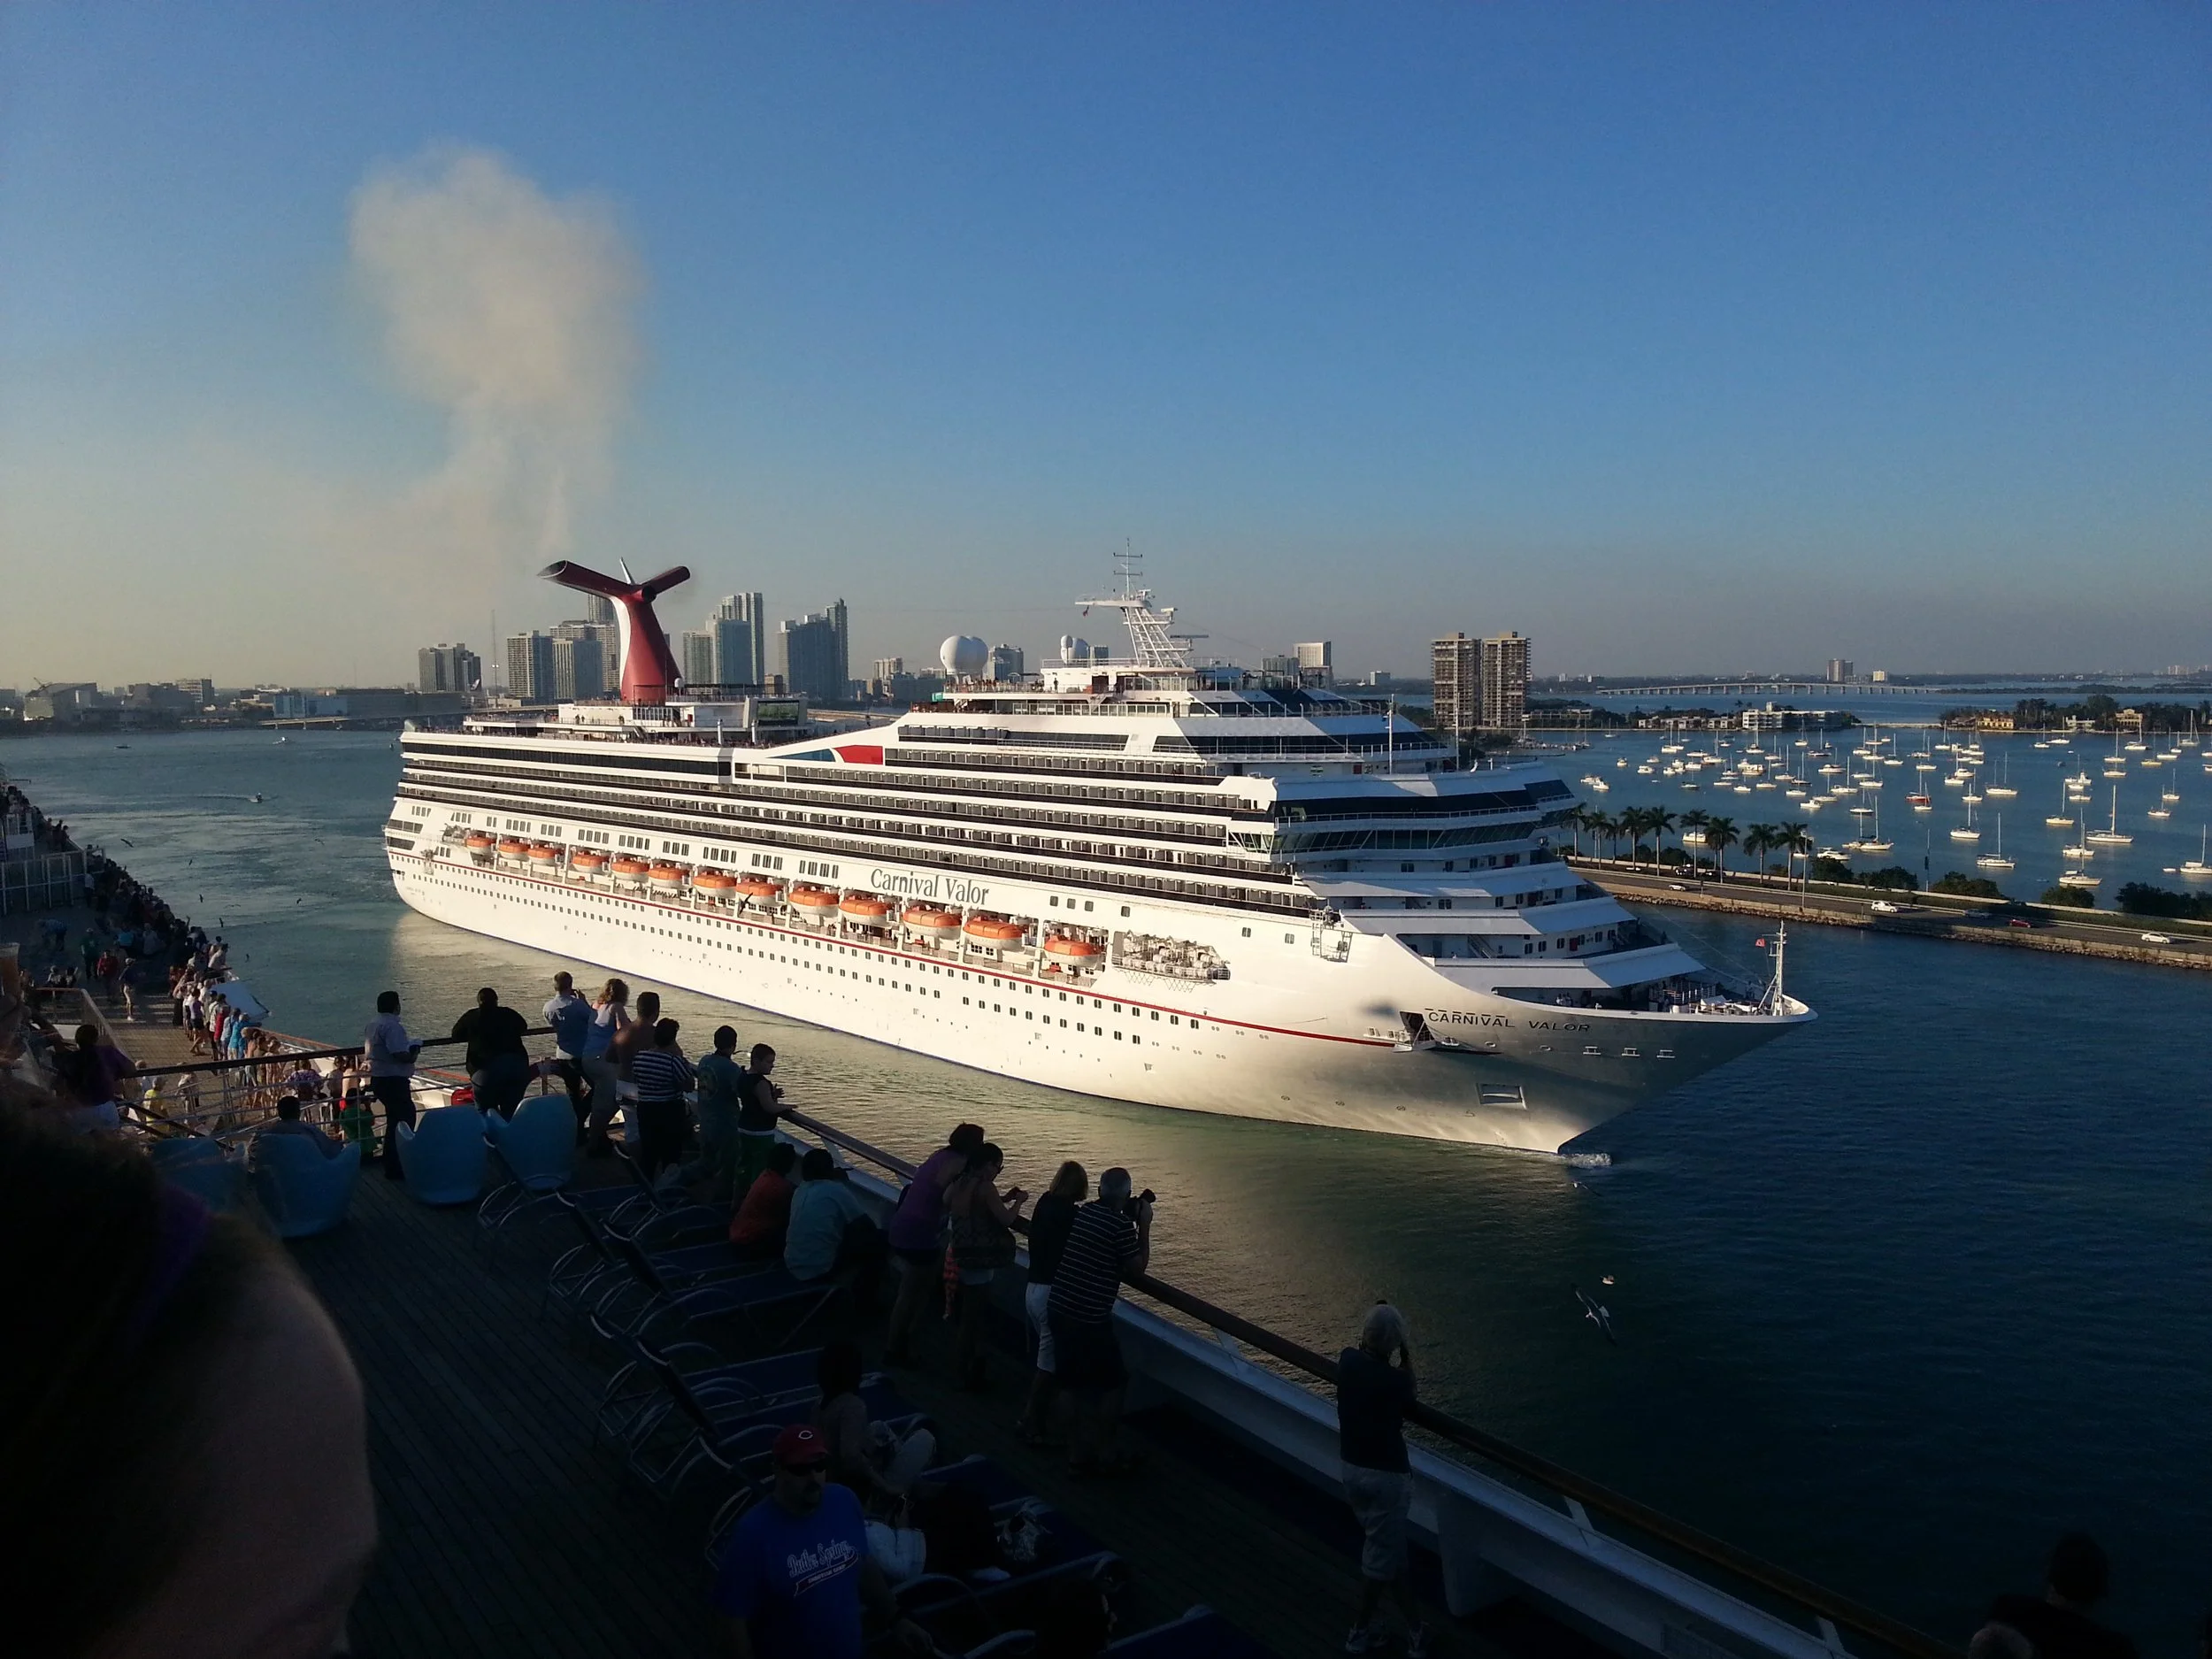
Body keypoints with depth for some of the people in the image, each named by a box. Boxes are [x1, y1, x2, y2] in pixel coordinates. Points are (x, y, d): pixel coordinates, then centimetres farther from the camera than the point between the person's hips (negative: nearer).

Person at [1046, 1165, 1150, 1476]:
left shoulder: (1084, 1212, 6)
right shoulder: (1122, 1225, -15)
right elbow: (1136, 1267, -5)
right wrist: (1144, 1227, 0)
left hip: (1059, 1308, 7)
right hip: (1090, 1319, -7)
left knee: (1080, 1384, 20)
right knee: (1110, 1385, 11)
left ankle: (1082, 1453, 29)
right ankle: (1105, 1457, 18)